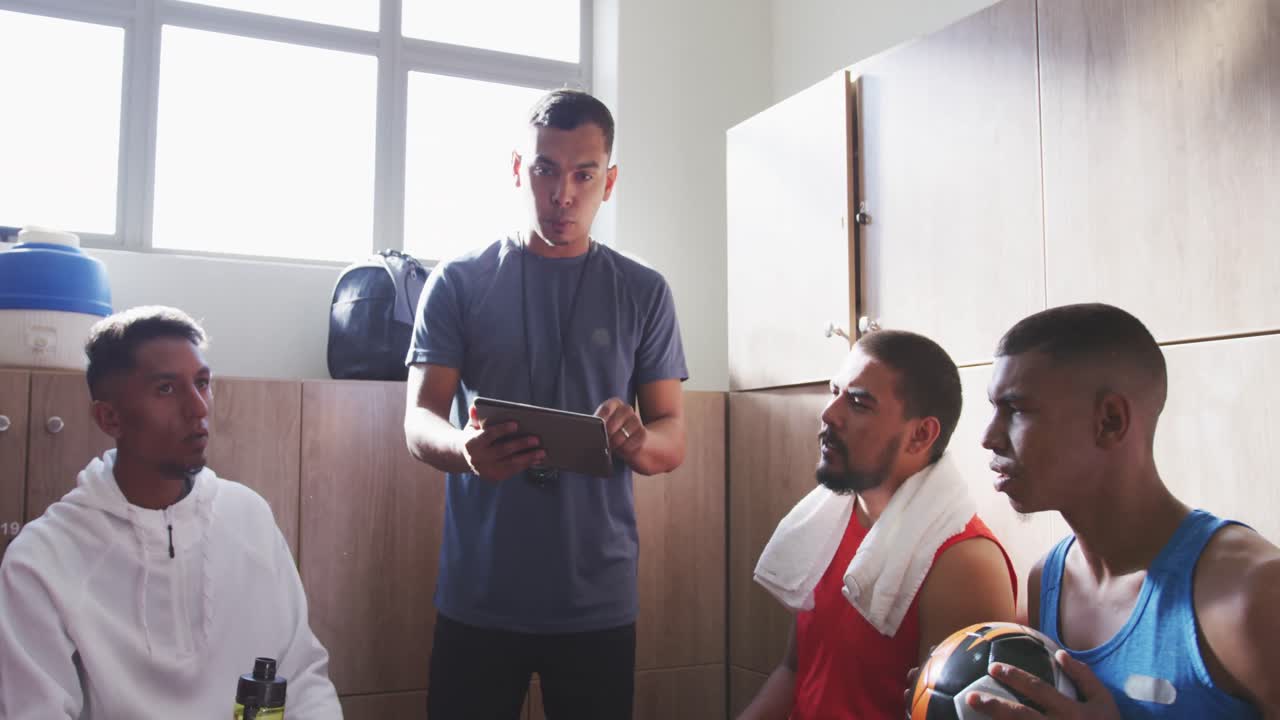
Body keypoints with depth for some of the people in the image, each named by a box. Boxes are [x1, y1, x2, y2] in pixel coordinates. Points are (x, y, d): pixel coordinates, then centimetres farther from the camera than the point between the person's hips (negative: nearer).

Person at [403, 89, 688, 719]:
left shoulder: (643, 293, 5)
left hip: (598, 597, 1)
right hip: (478, 595, -1)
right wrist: (465, 448, -26)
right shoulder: (459, 281, 2)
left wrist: (636, 439, -21)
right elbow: (418, 422, -3)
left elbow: (673, 440, 4)